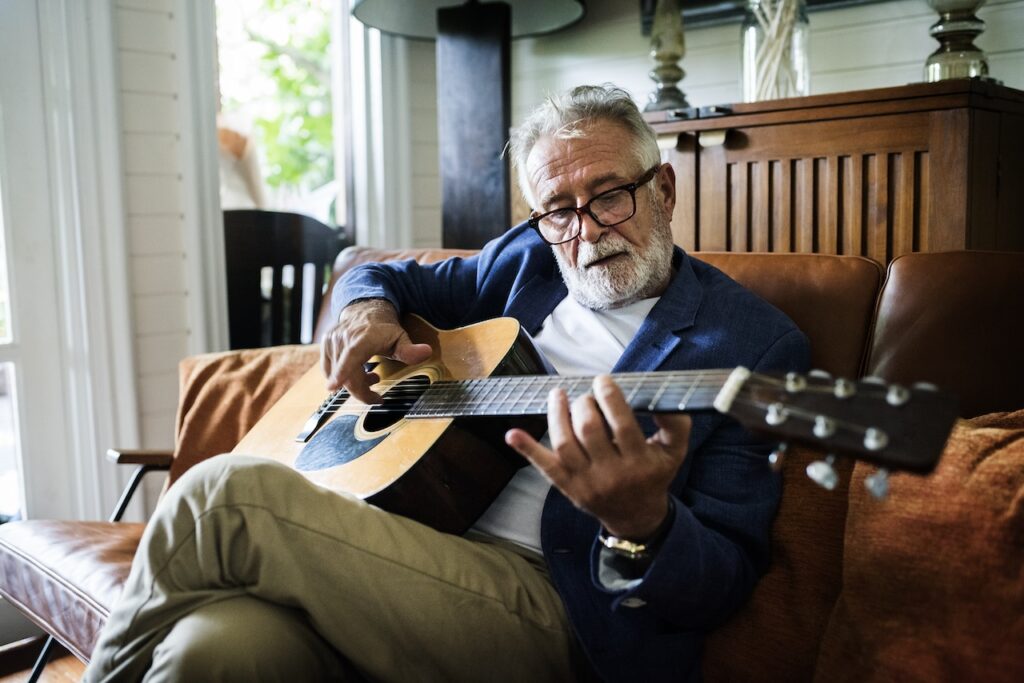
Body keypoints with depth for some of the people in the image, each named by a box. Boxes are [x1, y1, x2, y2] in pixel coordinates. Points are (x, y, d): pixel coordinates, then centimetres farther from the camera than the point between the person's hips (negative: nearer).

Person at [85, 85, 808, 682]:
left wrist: (643, 522, -30)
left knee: (225, 492, -21)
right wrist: (366, 310, 4)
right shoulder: (528, 258, 16)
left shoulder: (756, 344, -1)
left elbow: (725, 583, -6)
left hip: (553, 606, -5)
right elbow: (383, 274, 29)